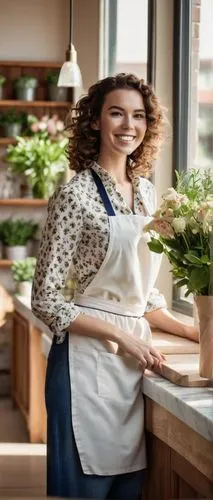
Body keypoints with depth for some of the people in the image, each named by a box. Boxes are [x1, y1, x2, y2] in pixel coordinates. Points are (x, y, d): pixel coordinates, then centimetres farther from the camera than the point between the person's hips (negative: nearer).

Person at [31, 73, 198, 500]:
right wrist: (121, 336, -14)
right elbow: (46, 301, -12)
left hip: (135, 358, 7)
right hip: (88, 357, -6)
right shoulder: (75, 195, -11)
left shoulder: (147, 193, 10)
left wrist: (192, 332, 7)